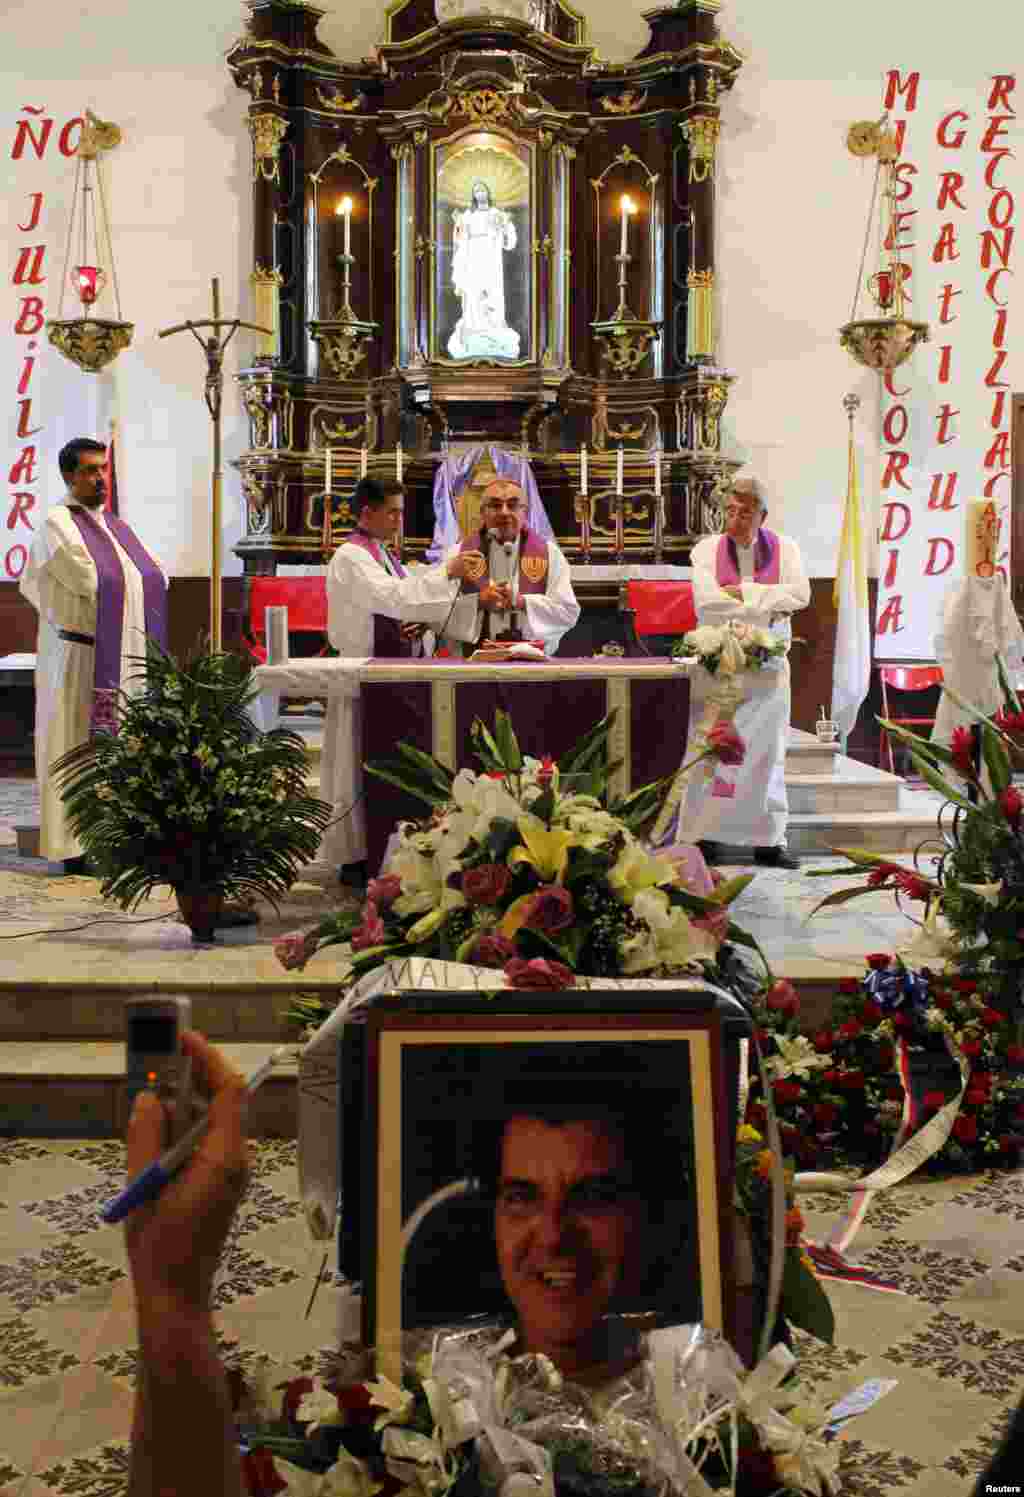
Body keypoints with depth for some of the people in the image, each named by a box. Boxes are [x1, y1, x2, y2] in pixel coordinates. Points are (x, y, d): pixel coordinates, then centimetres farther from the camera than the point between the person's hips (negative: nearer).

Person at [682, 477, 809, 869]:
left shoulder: (784, 547, 4)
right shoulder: (707, 549, 0)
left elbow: (800, 594, -10)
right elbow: (706, 602, -15)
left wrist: (743, 593, -14)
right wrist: (766, 610, -14)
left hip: (768, 665, 2)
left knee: (768, 752, 5)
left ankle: (768, 840, 11)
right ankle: (705, 836, 6)